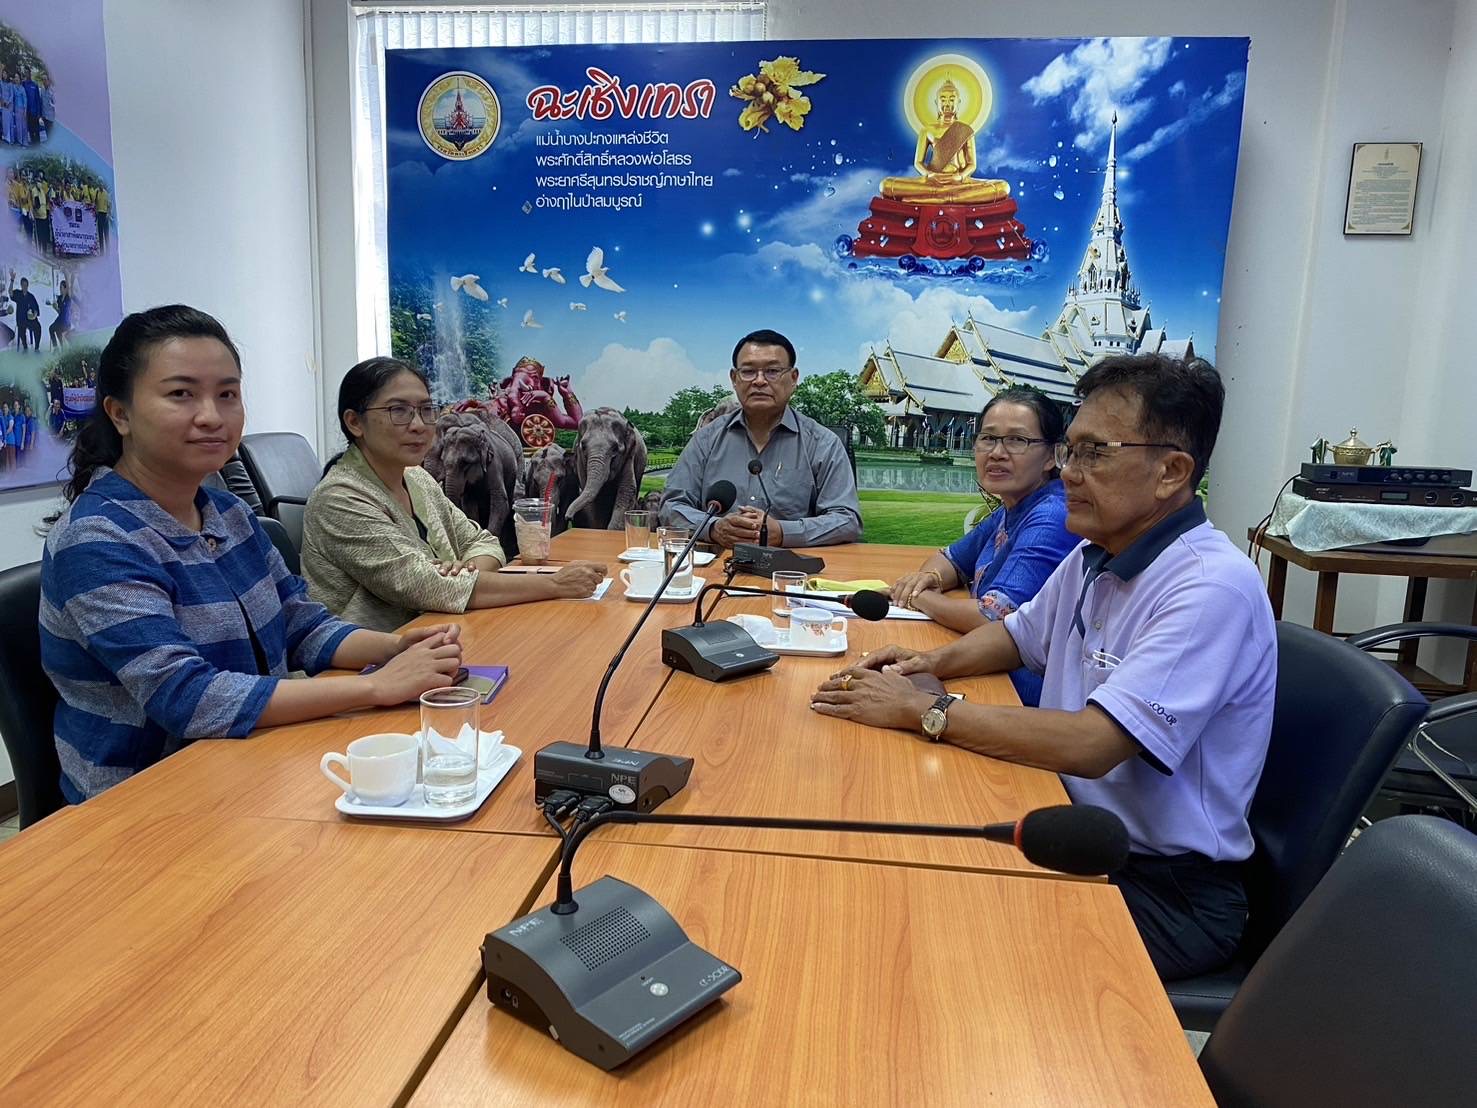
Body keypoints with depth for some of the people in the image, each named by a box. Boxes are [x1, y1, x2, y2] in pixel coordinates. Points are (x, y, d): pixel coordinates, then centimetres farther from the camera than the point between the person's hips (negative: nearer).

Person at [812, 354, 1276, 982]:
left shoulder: (1212, 587, -23)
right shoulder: (1091, 559, 5)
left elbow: (1091, 744, -32)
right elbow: (1020, 634, 24)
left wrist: (922, 711, -25)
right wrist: (935, 661, 3)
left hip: (1168, 889, -7)